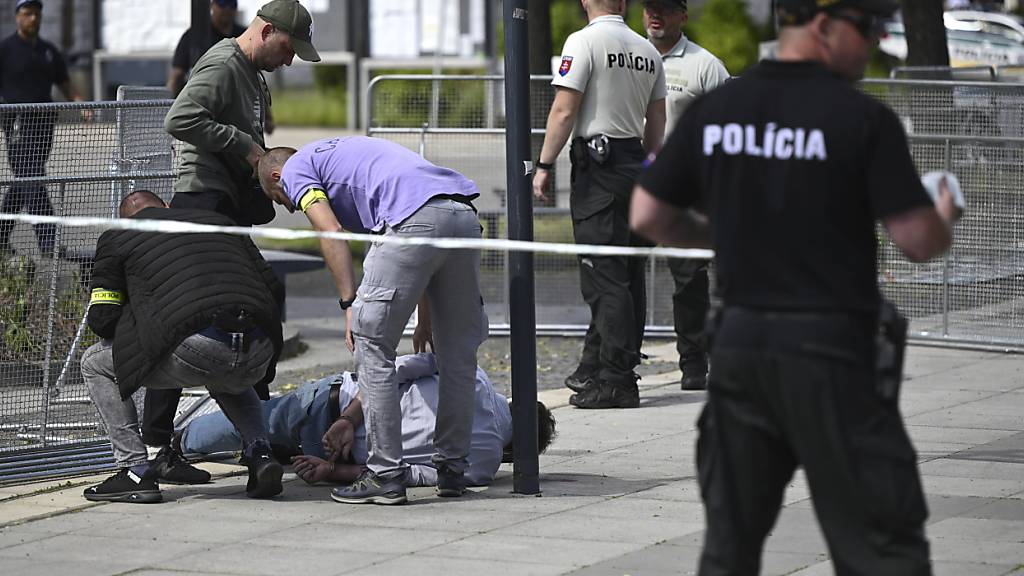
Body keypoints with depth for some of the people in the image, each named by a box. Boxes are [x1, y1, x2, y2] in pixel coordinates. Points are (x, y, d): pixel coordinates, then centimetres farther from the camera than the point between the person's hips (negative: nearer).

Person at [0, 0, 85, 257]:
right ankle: (48, 241, -20)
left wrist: (81, 105, 3)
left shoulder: (49, 51, 17)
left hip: (44, 122, 6)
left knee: (23, 183, 12)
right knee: (32, 182, -14)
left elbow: (66, 86, 20)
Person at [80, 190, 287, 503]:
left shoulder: (117, 238, 18)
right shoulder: (219, 221, 30)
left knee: (95, 364, 19)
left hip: (196, 348, -5)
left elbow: (102, 318, 14)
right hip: (258, 355, 5)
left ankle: (136, 471, 9)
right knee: (224, 380, 42)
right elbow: (274, 289, 24)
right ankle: (260, 453, 17)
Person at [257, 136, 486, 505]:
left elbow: (332, 232, -2)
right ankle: (452, 468, 24)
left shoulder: (295, 169, 18)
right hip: (464, 215, 8)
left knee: (373, 346, 2)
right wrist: (426, 316, 36)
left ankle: (386, 475, 2)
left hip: (415, 221, -8)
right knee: (458, 353, 16)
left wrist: (350, 304, -5)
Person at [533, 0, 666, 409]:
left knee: (605, 278, -8)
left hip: (597, 164, -7)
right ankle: (595, 369, 21)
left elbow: (563, 112, -14)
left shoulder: (584, 42, -10)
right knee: (628, 276, 12)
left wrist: (544, 166, -8)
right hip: (635, 164, 7)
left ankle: (616, 382, -10)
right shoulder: (647, 51, 11)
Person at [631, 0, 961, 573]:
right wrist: (945, 220, 10)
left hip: (738, 343, 5)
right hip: (831, 352, -5)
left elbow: (647, 217, 9)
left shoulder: (713, 111, 4)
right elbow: (920, 242, -13)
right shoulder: (864, 118, -12)